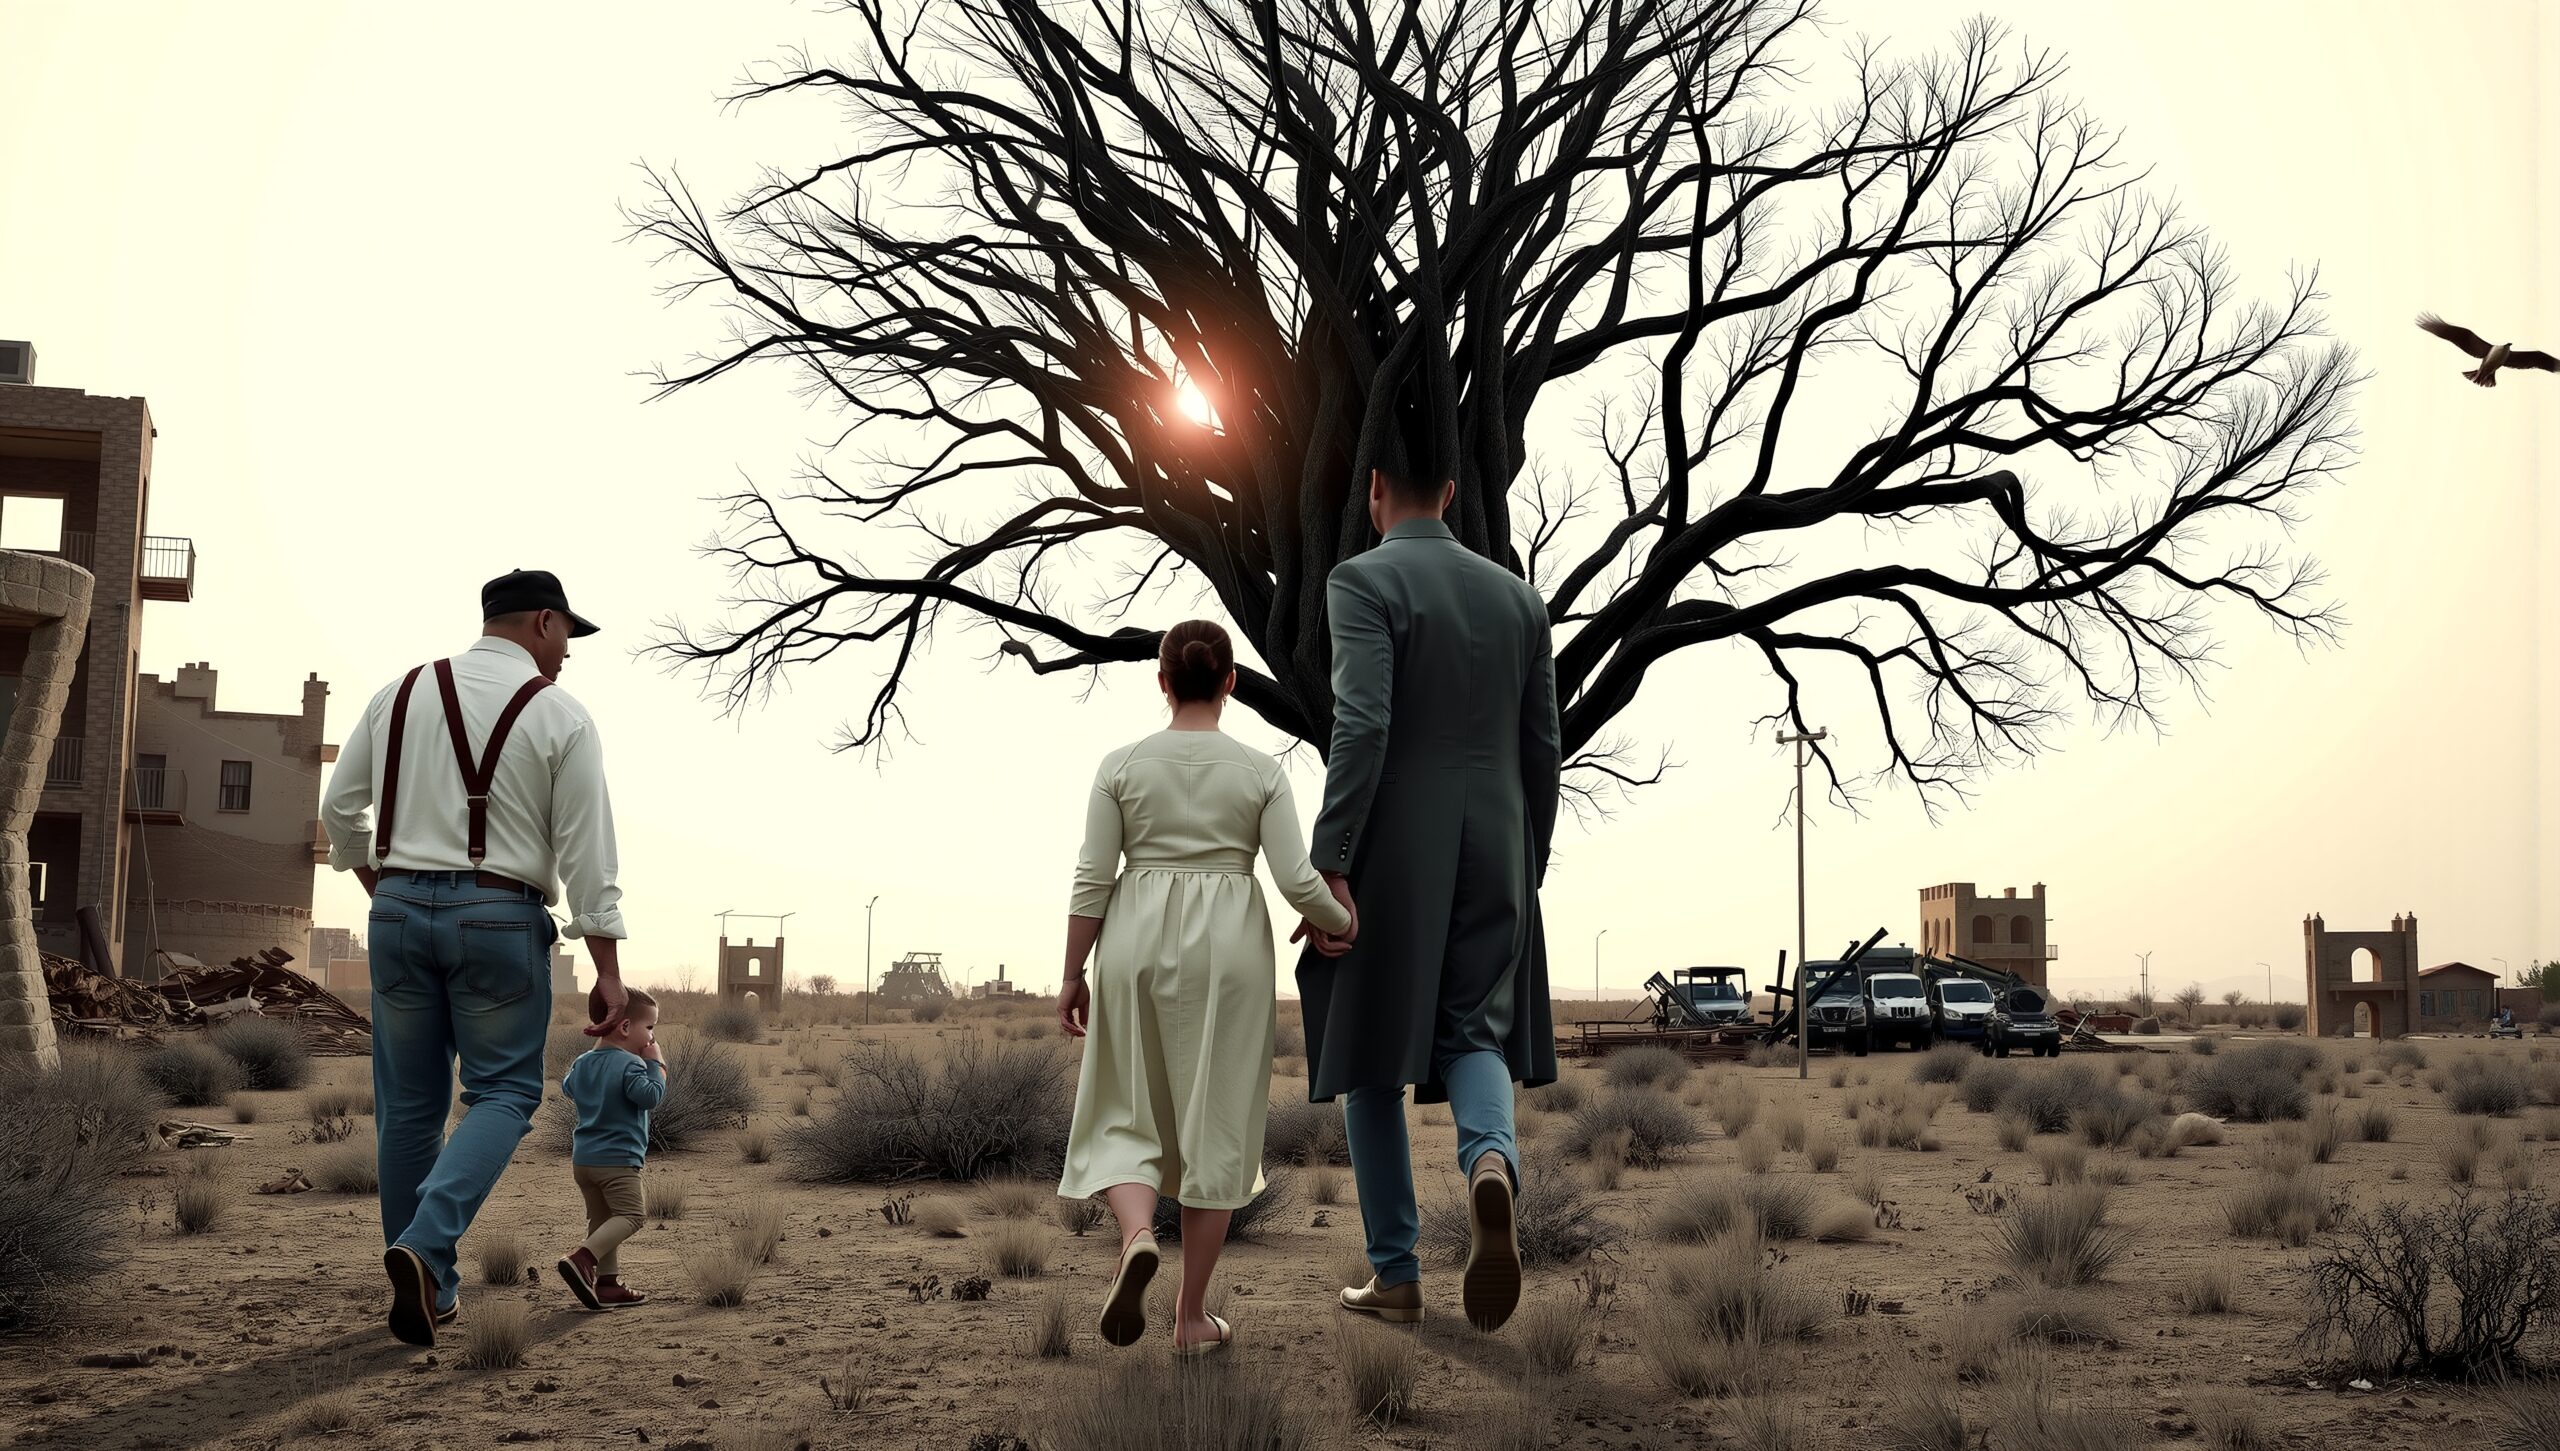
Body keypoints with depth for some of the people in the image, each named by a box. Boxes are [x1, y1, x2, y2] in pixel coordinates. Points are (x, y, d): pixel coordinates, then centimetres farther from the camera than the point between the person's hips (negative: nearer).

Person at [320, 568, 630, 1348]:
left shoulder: (400, 694, 8)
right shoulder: (561, 717, -3)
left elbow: (339, 810, 9)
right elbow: (586, 851, -6)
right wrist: (608, 968, -3)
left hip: (400, 909, 4)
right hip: (499, 918, -4)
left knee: (409, 1103, 11)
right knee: (502, 1093, 5)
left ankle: (429, 1291, 15)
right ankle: (425, 1246, -18)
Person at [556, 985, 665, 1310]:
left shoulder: (582, 1063, 11)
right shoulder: (630, 1064, -15)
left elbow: (568, 1088, 28)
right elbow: (651, 1096, -22)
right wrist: (655, 1063, -10)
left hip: (582, 1158, 8)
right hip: (617, 1159, -8)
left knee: (602, 1219, 14)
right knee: (630, 1214, -5)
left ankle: (606, 1283, 14)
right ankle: (582, 1259, -22)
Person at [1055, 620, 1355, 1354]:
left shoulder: (1122, 765, -2)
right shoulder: (1261, 771, -2)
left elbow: (1092, 880, -4)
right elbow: (1298, 881, -6)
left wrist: (1072, 976, 4)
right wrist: (1346, 925, 13)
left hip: (1138, 948, 0)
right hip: (1229, 950, 0)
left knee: (1129, 1116, 10)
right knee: (1212, 1125, 7)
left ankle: (1136, 1234, -21)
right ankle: (1192, 1316, 9)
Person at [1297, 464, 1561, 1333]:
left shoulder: (1361, 580, -6)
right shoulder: (1518, 597, 11)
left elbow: (1362, 727, -18)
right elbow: (1543, 751, 11)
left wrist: (1327, 870, -18)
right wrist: (1527, 871, 20)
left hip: (1391, 854, -4)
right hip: (1494, 858, 4)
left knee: (1373, 1063, 7)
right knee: (1473, 1034, 10)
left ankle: (1395, 1277, 10)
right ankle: (1490, 1159, -24)